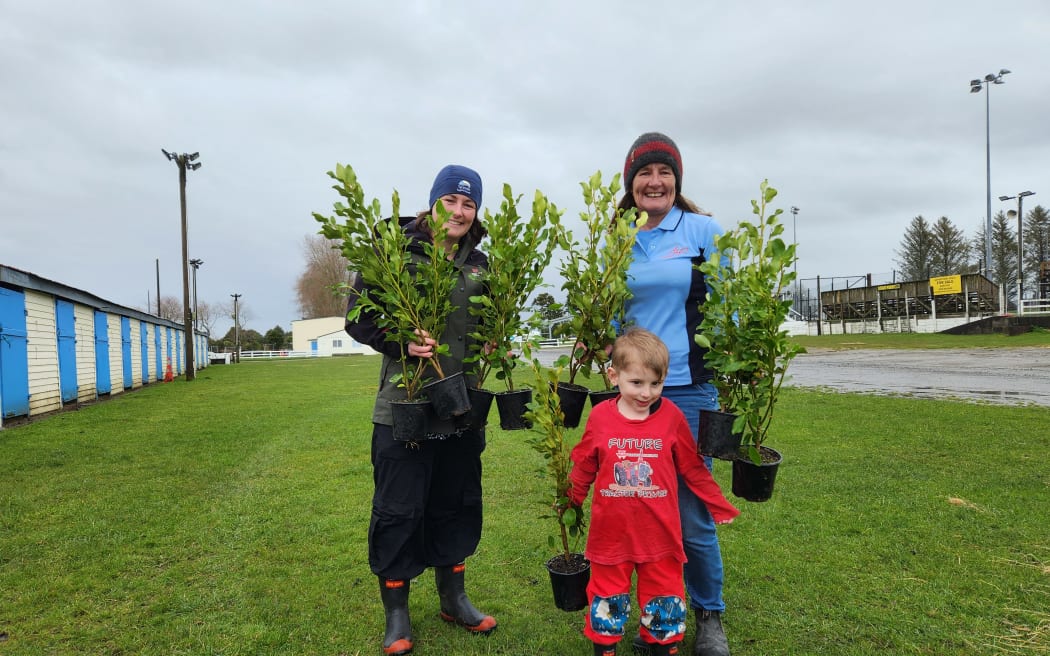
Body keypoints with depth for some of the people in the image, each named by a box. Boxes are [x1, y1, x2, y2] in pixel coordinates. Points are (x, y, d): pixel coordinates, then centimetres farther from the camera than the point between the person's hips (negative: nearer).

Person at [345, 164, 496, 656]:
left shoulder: (479, 264, 7)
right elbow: (358, 320, -7)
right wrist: (401, 344, -21)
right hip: (404, 407, -5)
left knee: (456, 505, 16)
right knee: (398, 511, 4)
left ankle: (453, 599, 35)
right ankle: (396, 616, 22)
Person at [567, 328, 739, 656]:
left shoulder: (671, 417, -8)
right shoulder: (599, 417, -8)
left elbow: (693, 468, 3)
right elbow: (582, 469, 6)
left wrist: (719, 507, 7)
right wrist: (568, 504, 14)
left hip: (660, 534, 0)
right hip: (611, 534, 1)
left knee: (664, 601, 14)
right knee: (608, 600, 16)